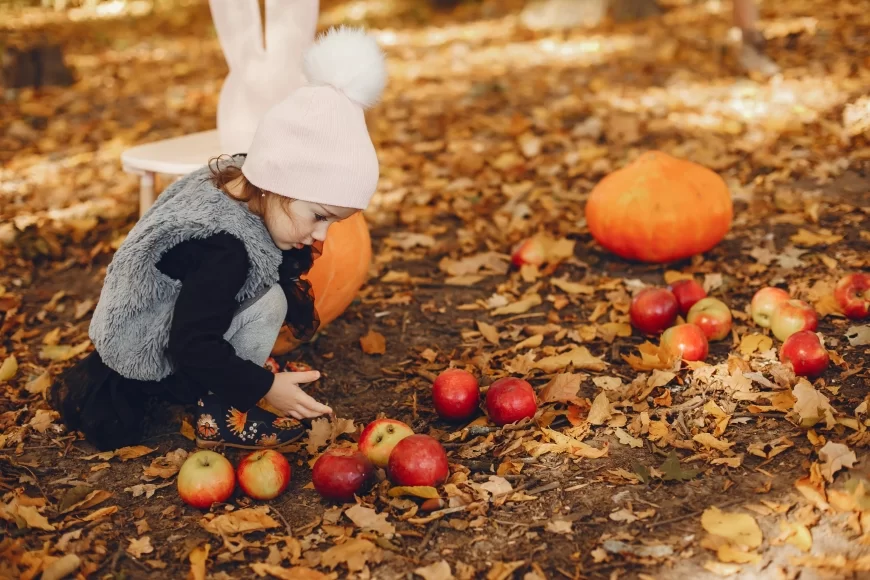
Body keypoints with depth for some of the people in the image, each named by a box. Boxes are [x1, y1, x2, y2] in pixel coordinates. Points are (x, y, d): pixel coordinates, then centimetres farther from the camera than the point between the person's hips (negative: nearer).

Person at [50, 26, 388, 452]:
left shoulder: (230, 179, -9)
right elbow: (193, 345, -30)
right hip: (147, 355, -9)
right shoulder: (224, 247, -34)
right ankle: (220, 415, -5)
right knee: (267, 302, -21)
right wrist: (265, 388, -25)